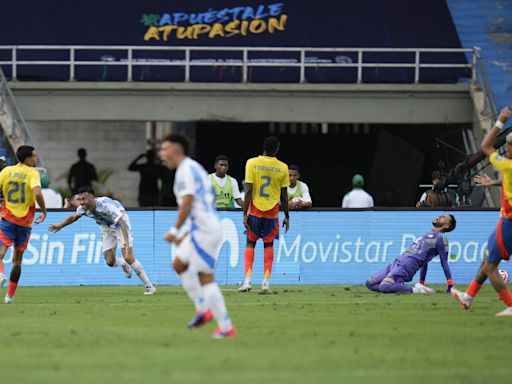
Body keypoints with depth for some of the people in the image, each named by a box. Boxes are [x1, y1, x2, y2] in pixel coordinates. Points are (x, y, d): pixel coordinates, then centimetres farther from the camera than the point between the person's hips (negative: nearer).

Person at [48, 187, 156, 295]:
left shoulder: (105, 205, -39)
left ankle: (149, 287, -8)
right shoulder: (83, 208, -19)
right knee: (110, 262, -2)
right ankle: (123, 264, 36)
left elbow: (121, 222, -46)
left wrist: (126, 242, -59)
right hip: (106, 227, 6)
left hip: (119, 224, -6)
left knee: (128, 258, -18)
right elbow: (74, 217, 6)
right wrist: (59, 226, 19)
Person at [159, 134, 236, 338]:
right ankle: (202, 308, 16)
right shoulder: (195, 168, 22)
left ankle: (226, 327, -10)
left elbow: (187, 202, -19)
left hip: (204, 228, -10)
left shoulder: (185, 169, -9)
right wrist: (185, 236, 23)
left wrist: (175, 230, -13)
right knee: (179, 264, 21)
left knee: (206, 278, -9)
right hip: (205, 227, 10)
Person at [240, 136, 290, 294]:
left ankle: (247, 280, -1)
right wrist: (286, 216, 11)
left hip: (255, 210, -1)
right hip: (272, 212, 1)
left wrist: (245, 213, -6)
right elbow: (284, 195, 1)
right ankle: (266, 283, 4)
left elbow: (248, 190, -10)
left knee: (250, 243, 11)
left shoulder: (252, 163, -7)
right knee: (268, 245, 10)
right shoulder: (282, 168, -4)